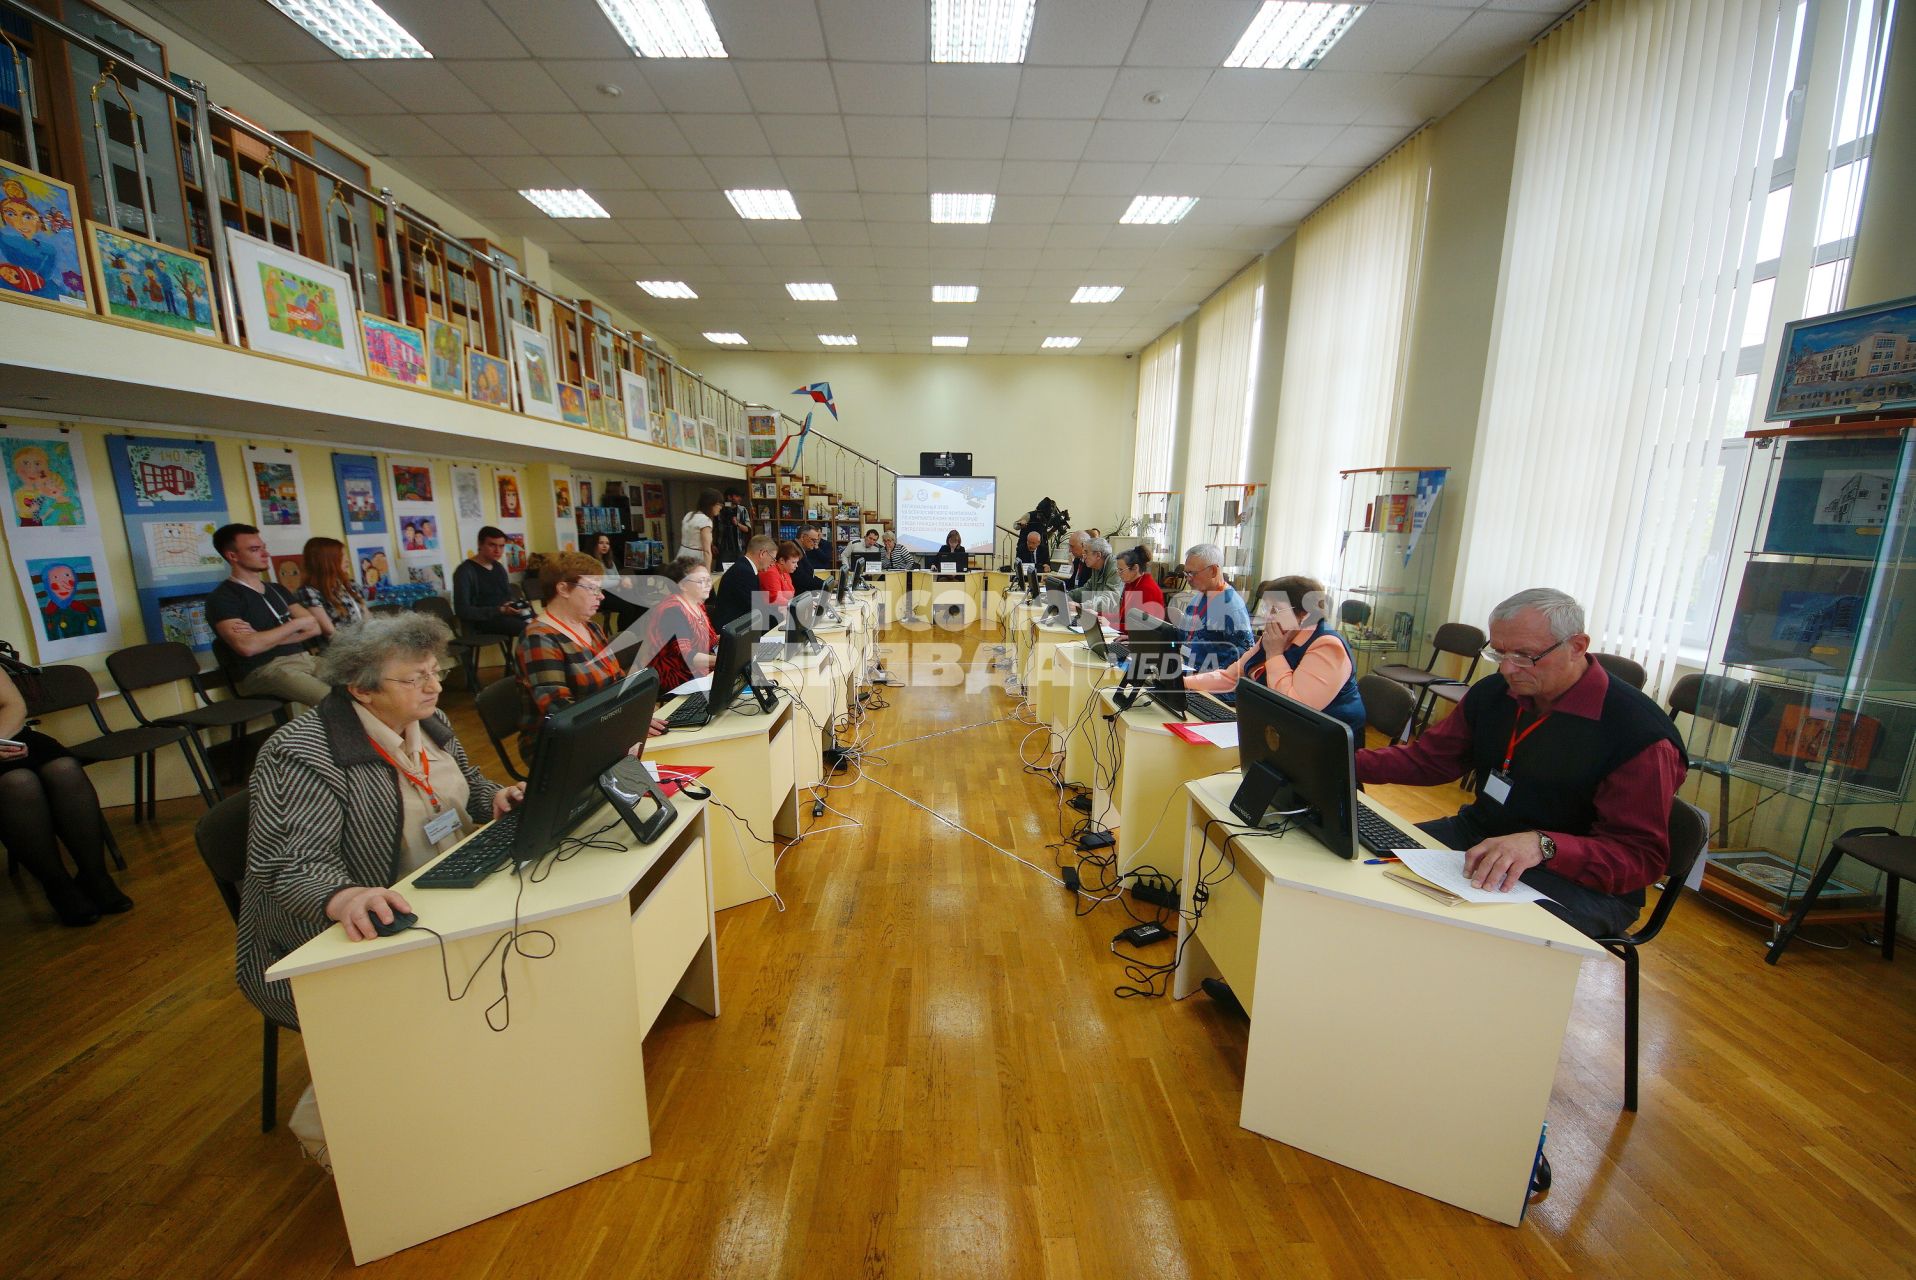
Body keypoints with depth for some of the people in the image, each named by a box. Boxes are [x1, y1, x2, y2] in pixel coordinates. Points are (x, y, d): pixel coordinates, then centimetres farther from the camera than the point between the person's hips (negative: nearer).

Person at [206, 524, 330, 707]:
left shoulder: (276, 589, 21)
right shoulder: (222, 597, 0)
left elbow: (315, 628, 10)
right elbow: (247, 647, -16)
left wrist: (263, 638, -5)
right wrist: (296, 623, -5)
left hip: (303, 658, 7)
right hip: (263, 671, -7)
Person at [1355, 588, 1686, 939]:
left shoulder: (1640, 732, -16)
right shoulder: (1493, 692, 2)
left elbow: (1642, 854, -19)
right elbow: (1428, 758, 9)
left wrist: (1543, 844, -38)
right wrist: (1349, 763, -8)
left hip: (1582, 881, -6)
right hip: (1477, 832, 7)